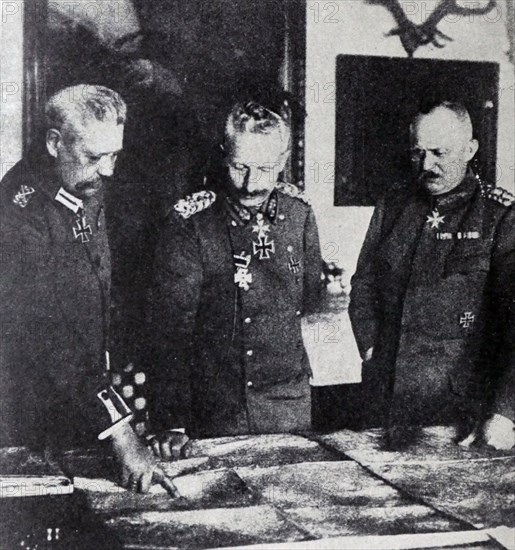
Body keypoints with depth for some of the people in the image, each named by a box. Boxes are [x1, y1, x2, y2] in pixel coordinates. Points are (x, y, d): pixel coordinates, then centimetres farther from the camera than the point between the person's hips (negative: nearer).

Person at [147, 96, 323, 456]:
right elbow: (171, 328, -16)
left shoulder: (299, 211, -1)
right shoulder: (191, 223, -14)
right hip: (214, 404, -4)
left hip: (289, 398, 4)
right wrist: (169, 423, -19)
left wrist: (333, 298, -5)